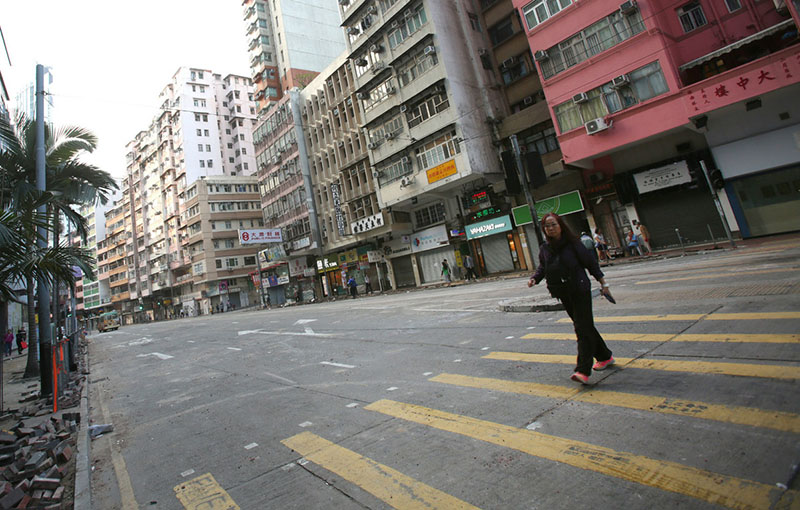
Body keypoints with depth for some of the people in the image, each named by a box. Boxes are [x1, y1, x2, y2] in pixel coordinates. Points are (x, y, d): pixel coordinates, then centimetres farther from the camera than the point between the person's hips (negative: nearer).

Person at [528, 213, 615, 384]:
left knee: (582, 328, -9)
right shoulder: (544, 248, 3)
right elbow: (542, 268, 13)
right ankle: (604, 357, 36)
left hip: (580, 290, -5)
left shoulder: (572, 243, -9)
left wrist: (603, 283, -4)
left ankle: (583, 371, -10)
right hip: (564, 294, 5)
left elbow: (590, 262, -4)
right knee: (584, 326, 17)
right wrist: (534, 279, -6)